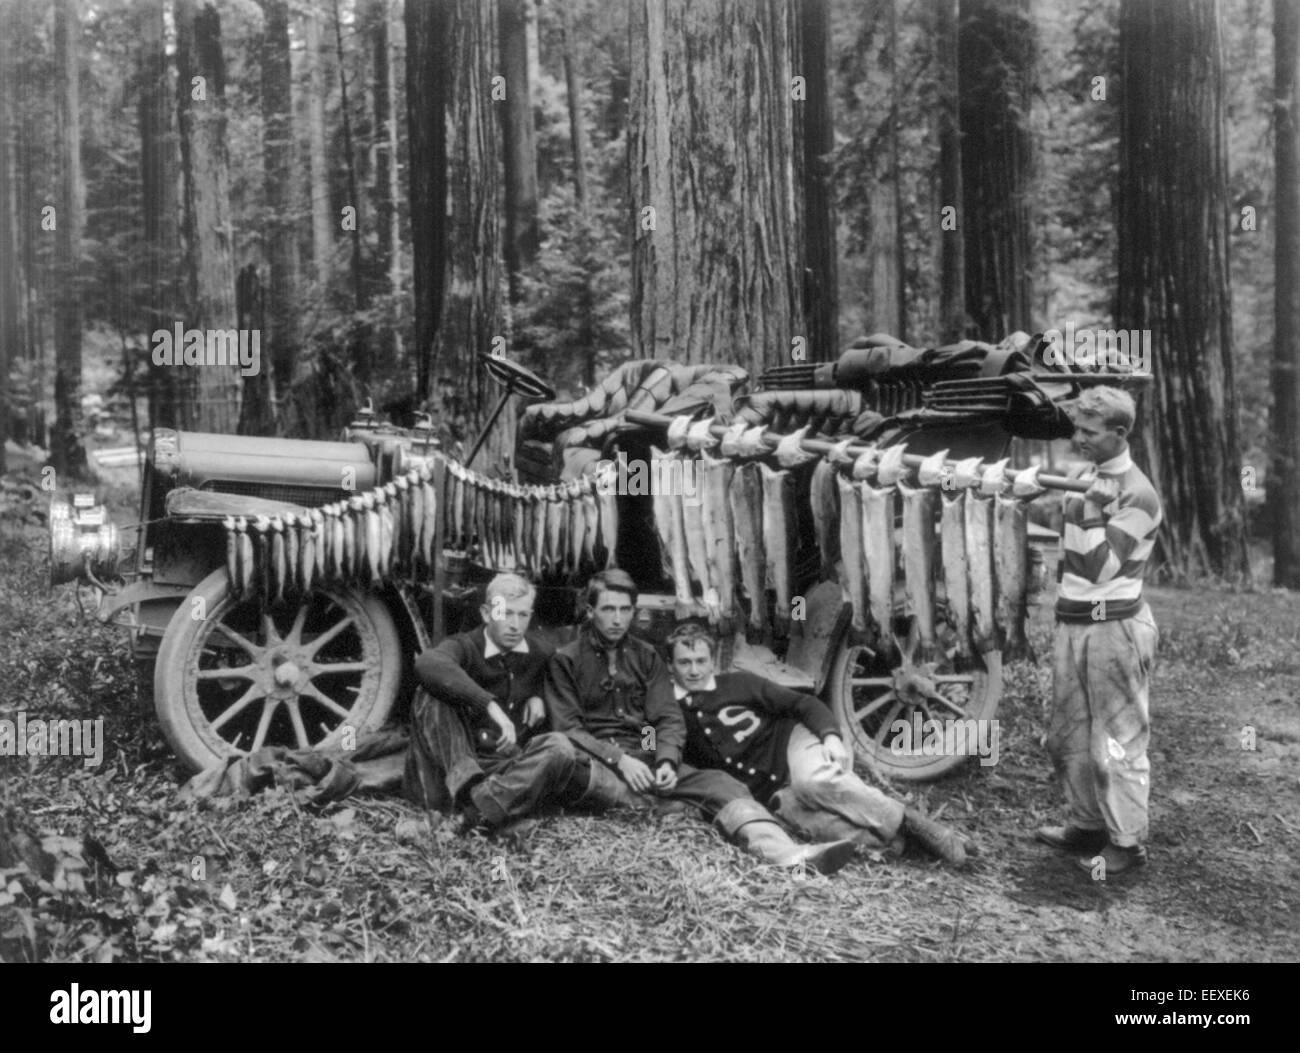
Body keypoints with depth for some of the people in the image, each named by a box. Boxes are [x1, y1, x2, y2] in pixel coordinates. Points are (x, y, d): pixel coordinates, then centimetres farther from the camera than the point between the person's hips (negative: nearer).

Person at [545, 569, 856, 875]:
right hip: (599, 759, -3)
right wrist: (619, 758, -15)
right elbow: (566, 727, -2)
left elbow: (668, 718, 9)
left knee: (718, 783, -22)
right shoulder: (565, 661, 7)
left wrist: (666, 761, -12)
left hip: (647, 757, 3)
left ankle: (789, 854, -44)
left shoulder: (647, 657, 17)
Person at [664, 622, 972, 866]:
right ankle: (897, 843, -37)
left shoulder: (738, 684, 7)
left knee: (815, 782, -36)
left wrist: (831, 736, -15)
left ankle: (910, 823, -26)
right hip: (774, 793, 1)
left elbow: (803, 702, 2)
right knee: (813, 822, -34)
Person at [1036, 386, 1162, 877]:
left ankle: (1126, 842, 11)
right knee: (1069, 735, 15)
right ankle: (1085, 824, 29)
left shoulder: (1137, 494, -13)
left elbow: (1101, 568, -20)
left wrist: (1090, 512, -23)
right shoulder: (1081, 475, 11)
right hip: (1072, 624, 8)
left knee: (1117, 739, -1)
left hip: (1115, 629, -8)